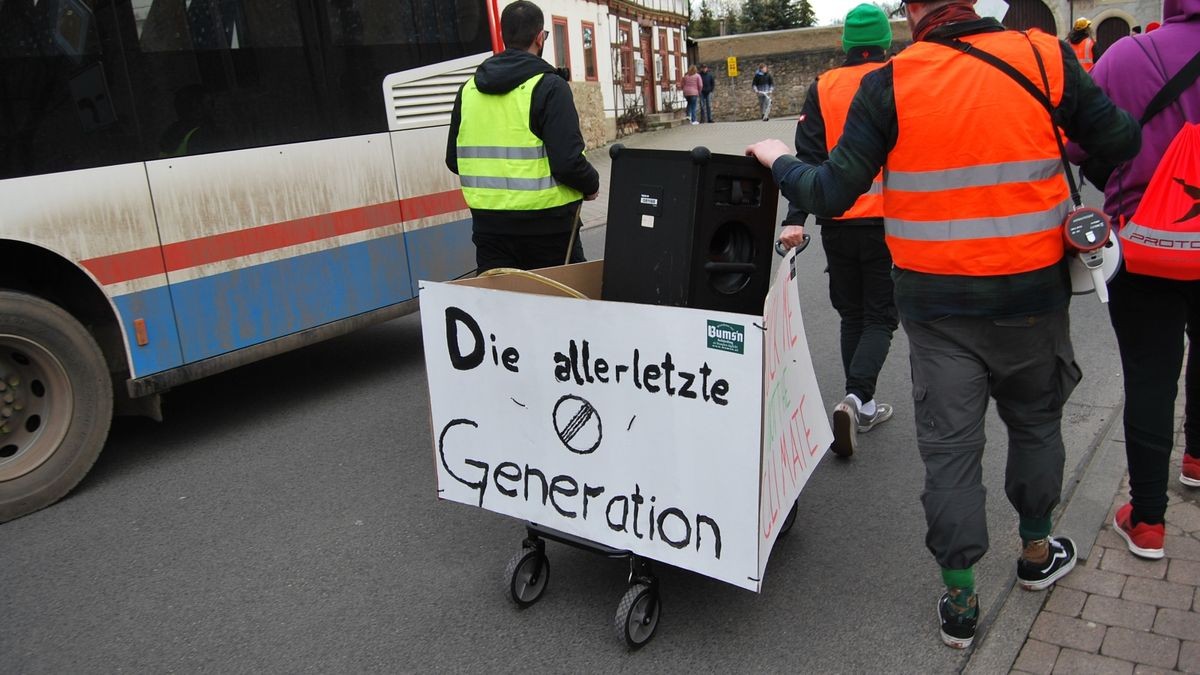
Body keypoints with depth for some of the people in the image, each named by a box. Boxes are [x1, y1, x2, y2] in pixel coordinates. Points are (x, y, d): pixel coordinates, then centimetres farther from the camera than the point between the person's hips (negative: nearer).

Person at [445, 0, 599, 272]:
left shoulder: (468, 90, 7)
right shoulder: (549, 87, -11)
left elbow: (453, 160, 12)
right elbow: (567, 160, -18)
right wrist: (592, 185, 1)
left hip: (487, 225, 5)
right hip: (544, 225, -5)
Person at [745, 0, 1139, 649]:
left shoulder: (889, 84, -10)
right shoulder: (1047, 59, -6)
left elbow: (831, 194, -11)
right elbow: (1122, 142, 2)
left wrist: (780, 161, 7)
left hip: (935, 299, -1)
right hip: (1032, 290, 2)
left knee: (949, 443, 9)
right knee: (1035, 421, 23)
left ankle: (959, 597, 17)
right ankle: (1036, 550, 42)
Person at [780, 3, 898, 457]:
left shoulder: (822, 89, 0)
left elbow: (809, 157, -8)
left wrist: (795, 218, -13)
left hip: (838, 222, 2)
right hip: (888, 221, -2)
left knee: (852, 314, 16)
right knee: (880, 316, 6)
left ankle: (862, 408, 22)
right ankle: (855, 397, -16)